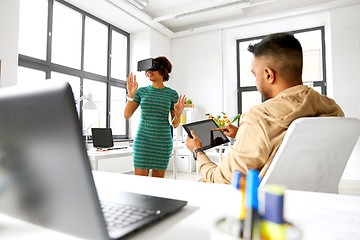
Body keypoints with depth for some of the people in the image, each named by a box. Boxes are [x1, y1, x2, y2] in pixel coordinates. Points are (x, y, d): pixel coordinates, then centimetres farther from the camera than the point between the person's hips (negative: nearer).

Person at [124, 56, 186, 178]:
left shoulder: (172, 94, 2)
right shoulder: (141, 91, 5)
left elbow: (175, 124, 4)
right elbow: (127, 115, -2)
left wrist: (178, 114, -16)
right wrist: (131, 95, -13)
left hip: (163, 142, 0)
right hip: (142, 140, 0)